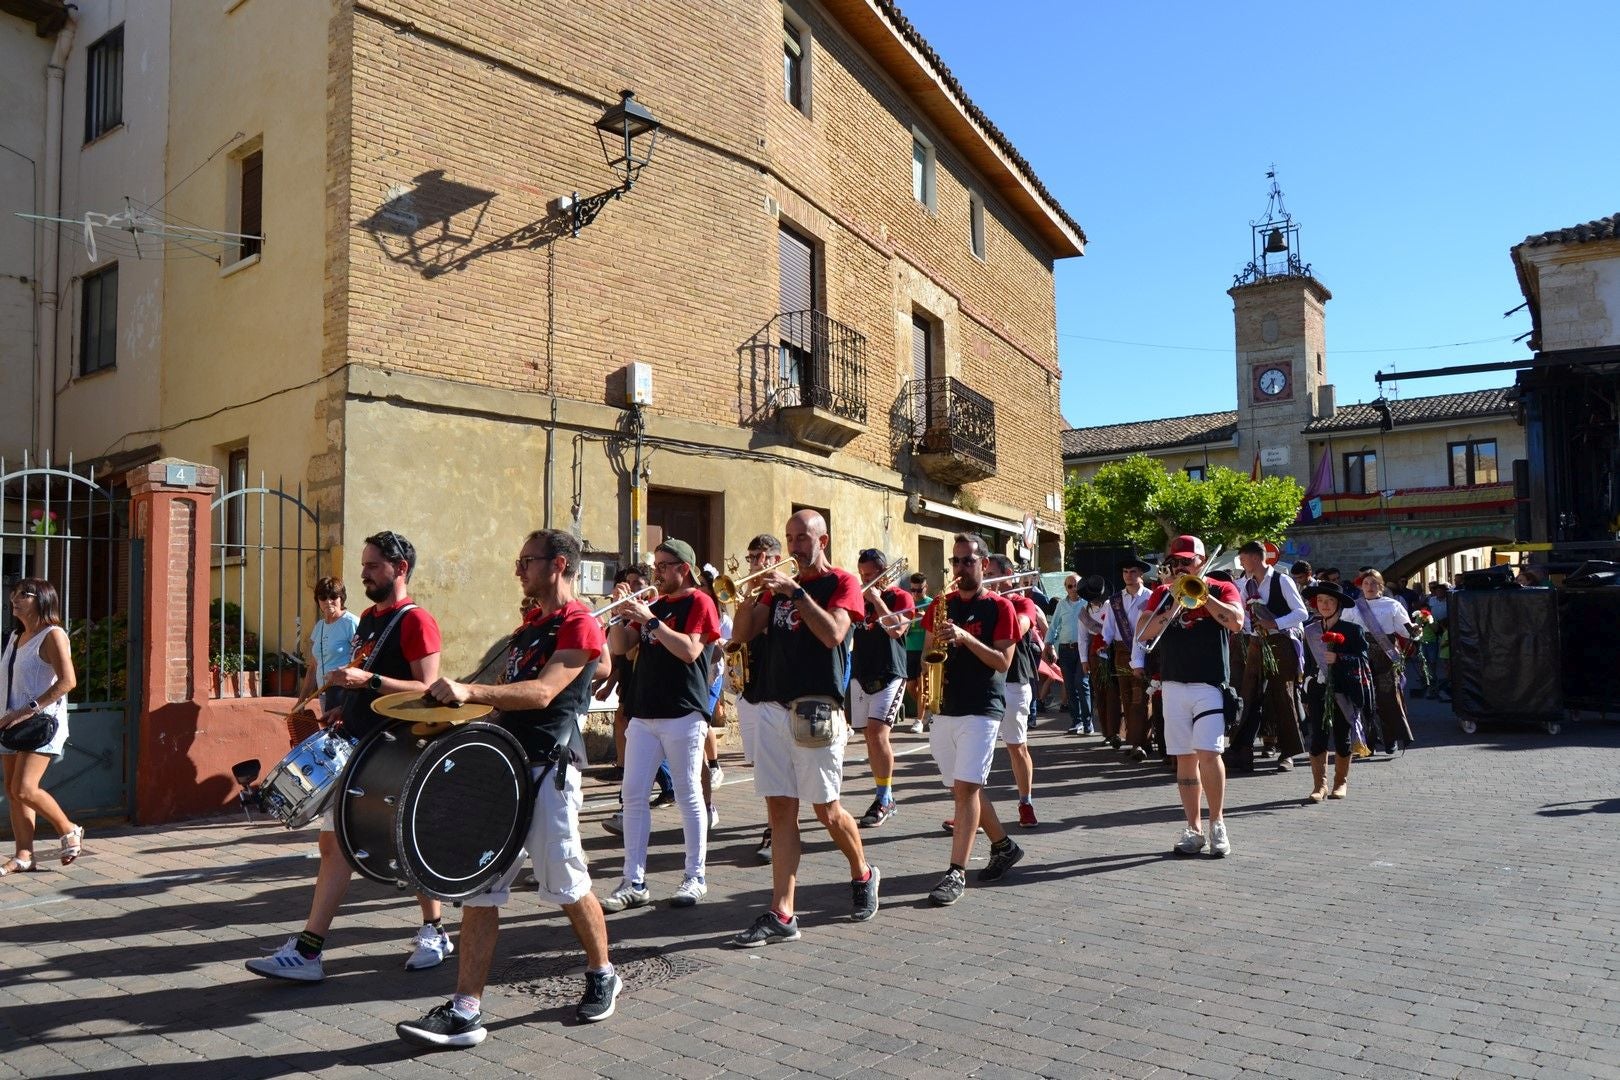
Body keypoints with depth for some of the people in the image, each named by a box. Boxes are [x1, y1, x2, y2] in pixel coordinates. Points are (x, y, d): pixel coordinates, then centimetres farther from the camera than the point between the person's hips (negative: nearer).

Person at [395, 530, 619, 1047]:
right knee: (478, 887, 3)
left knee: (565, 885, 4)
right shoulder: (526, 628, 18)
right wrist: (456, 705, 11)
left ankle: (602, 975, 27)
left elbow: (542, 692, -23)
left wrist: (471, 691, -31)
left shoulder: (579, 625, -10)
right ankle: (466, 1011, 7)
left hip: (548, 769, -8)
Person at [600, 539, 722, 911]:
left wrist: (650, 621, -19)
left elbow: (690, 650, -17)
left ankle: (695, 877, 13)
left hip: (683, 715, -7)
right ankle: (634, 883, 9)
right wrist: (623, 617, -4)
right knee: (634, 794, 3)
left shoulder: (699, 603, -3)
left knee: (688, 795, 1)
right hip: (644, 713, 7)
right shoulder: (653, 605, 17)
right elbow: (619, 646, 12)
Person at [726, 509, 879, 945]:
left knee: (826, 809, 4)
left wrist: (795, 591, -18)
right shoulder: (778, 585, 16)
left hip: (816, 709, -5)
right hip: (773, 708, 5)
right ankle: (782, 916, 6)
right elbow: (743, 634, 7)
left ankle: (863, 875, 30)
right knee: (781, 811, 3)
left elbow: (833, 634, -17)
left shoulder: (841, 582, 0)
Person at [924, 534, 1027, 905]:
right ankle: (1004, 846, 31)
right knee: (963, 788, 12)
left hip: (982, 709, -6)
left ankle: (956, 873, -9)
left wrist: (965, 638, -20)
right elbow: (929, 651, 18)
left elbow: (1003, 662, -9)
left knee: (966, 788, -12)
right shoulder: (941, 604, 12)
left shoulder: (999, 607, -2)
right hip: (943, 708, 6)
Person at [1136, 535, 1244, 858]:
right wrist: (1175, 605, -9)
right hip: (1173, 685, 3)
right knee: (1185, 758, 5)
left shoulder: (1222, 589, 6)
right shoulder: (1163, 593, 13)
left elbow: (1235, 622, -13)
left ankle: (1217, 823, 4)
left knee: (1208, 753, -13)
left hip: (1210, 684, -3)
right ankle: (1193, 828, 13)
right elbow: (1142, 634, 1)